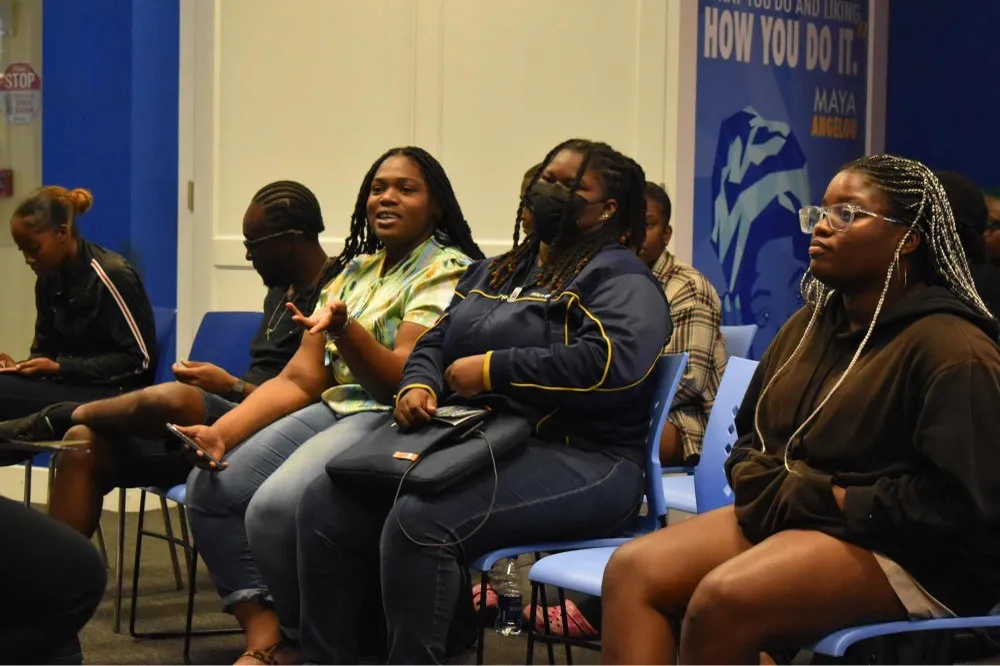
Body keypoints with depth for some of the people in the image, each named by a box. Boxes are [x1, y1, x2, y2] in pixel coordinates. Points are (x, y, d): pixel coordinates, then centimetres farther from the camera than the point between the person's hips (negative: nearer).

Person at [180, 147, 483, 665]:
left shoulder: (448, 271, -5)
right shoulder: (354, 275, 16)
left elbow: (402, 378, -15)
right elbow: (299, 379, 10)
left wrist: (343, 329, -33)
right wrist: (221, 433, -3)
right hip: (332, 409, 8)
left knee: (275, 506, -28)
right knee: (210, 487, -9)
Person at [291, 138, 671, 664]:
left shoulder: (620, 279, -4)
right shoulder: (495, 272, 23)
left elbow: (612, 362, -23)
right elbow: (434, 343, 26)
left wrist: (492, 369, -17)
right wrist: (417, 385, 0)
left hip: (576, 462, -8)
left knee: (420, 519, -33)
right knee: (327, 503, -9)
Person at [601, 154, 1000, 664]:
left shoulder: (949, 348, -13)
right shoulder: (807, 325, 14)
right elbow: (750, 438, 22)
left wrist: (840, 502, -15)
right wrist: (777, 490, -1)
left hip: (909, 554, -9)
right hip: (785, 518, 9)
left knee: (722, 600, -31)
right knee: (632, 569, -12)